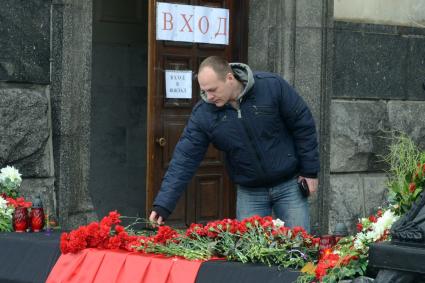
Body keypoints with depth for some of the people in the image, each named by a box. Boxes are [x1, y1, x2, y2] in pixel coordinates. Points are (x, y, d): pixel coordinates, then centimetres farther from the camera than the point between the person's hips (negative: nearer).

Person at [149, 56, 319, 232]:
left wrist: (310, 171, -5)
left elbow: (303, 124, -7)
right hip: (248, 193, 2)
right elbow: (184, 159, -14)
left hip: (289, 185, -1)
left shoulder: (272, 86, -17)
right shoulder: (202, 114, -12)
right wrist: (163, 205, -21)